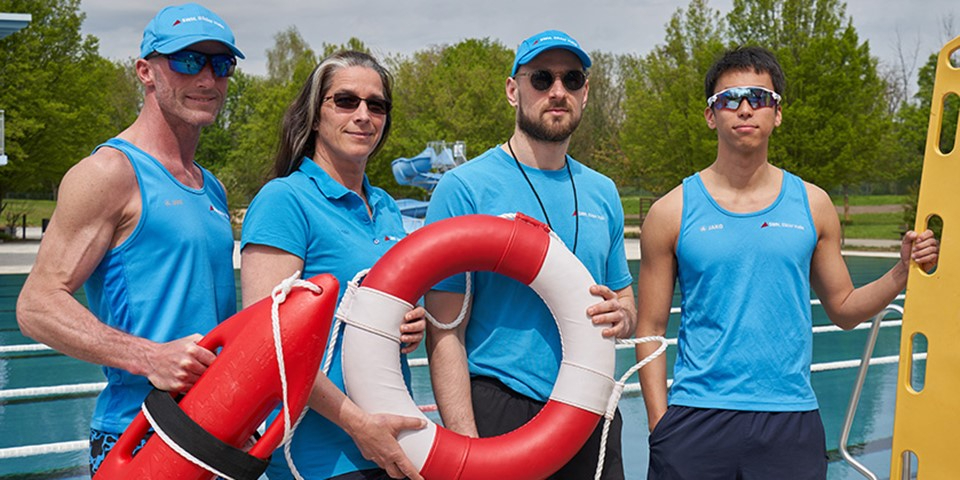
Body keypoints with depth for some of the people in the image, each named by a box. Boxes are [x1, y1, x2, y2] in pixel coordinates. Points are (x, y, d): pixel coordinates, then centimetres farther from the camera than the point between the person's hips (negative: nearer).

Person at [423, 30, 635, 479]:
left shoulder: (602, 193, 9)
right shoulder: (465, 187, -7)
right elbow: (445, 332, -11)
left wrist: (620, 314, -6)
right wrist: (465, 443, -18)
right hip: (498, 412, -5)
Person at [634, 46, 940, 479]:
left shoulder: (812, 205, 7)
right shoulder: (672, 212, 0)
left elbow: (843, 309, 13)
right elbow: (650, 328, 1)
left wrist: (901, 273, -3)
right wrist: (659, 422, -5)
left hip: (790, 419, 2)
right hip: (695, 418, -1)